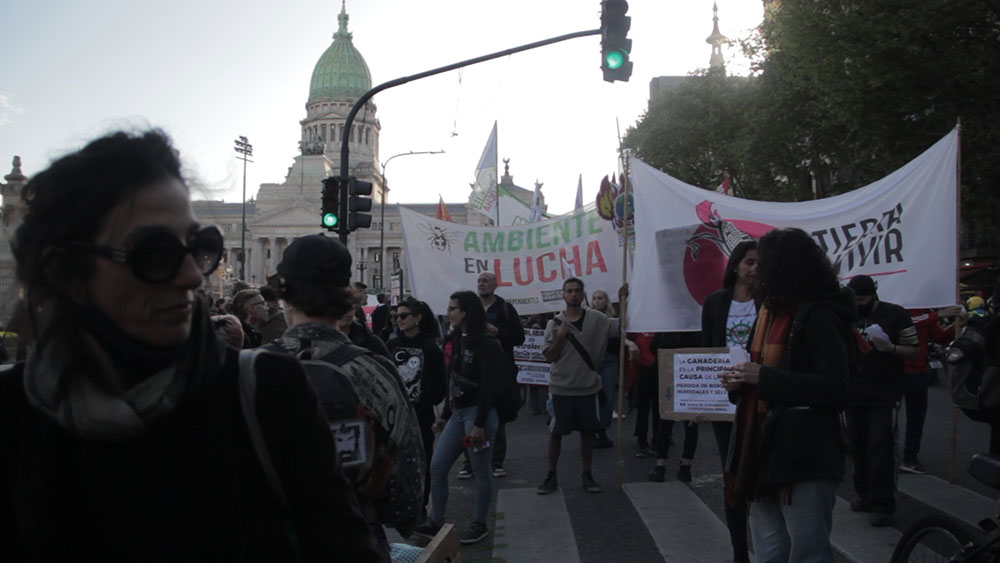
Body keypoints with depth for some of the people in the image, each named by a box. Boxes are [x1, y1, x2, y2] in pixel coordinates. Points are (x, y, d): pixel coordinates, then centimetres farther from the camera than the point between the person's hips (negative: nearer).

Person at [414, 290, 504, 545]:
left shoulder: (487, 343, -12)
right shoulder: (457, 341, 13)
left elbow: (490, 386, -17)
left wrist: (479, 423, -20)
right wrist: (445, 415, 17)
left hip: (479, 413, -8)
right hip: (457, 413, 8)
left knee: (481, 471, 3)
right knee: (437, 467, 6)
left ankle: (480, 524, 17)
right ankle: (436, 522, 15)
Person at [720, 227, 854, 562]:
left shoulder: (817, 315, -11)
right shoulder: (771, 312, 16)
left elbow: (835, 387, -19)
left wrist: (764, 378, -21)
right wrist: (740, 383, 2)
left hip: (804, 457, -9)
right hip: (764, 452, 9)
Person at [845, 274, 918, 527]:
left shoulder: (895, 314, -2)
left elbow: (914, 350, -1)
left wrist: (891, 348, -18)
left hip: (885, 394, -4)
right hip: (854, 392, 4)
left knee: (881, 448, -7)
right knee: (859, 446, 8)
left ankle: (882, 505, -2)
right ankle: (865, 494, 21)